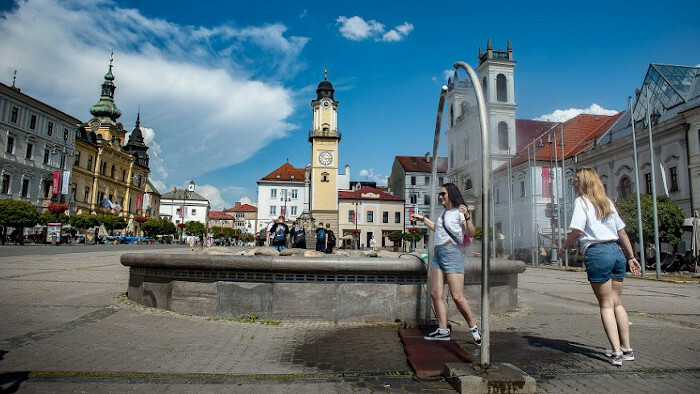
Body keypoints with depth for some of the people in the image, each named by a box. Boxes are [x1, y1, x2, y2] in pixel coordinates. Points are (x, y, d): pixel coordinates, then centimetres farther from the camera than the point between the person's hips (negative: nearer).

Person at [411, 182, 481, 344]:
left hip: (452, 253, -8)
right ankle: (443, 330, 8)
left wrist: (467, 217, -32)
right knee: (435, 294, 3)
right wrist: (423, 219, 40)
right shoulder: (444, 212, 19)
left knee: (457, 297, -10)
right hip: (438, 253, 8)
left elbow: (471, 233, -17)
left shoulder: (459, 212, -5)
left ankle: (474, 328, 6)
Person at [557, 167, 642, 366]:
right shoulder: (607, 202, 18)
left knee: (606, 304, 0)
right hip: (617, 252, 7)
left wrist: (563, 247, 0)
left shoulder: (581, 201, -3)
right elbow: (622, 232, 18)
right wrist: (631, 257, 21)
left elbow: (577, 231, -15)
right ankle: (627, 349, 18)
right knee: (617, 302, 14)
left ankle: (616, 352, 0)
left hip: (597, 253, -7)